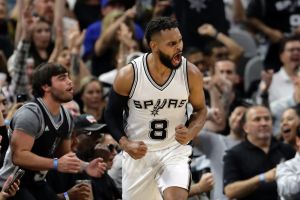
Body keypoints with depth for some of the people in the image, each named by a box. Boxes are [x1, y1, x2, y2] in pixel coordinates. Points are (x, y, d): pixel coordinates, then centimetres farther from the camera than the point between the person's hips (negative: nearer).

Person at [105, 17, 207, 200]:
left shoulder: (191, 73, -12)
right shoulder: (128, 75, -15)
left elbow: (200, 110, 5)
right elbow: (112, 114, 1)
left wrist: (191, 133, -15)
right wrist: (125, 143, -14)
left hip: (174, 149, -1)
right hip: (138, 152, 1)